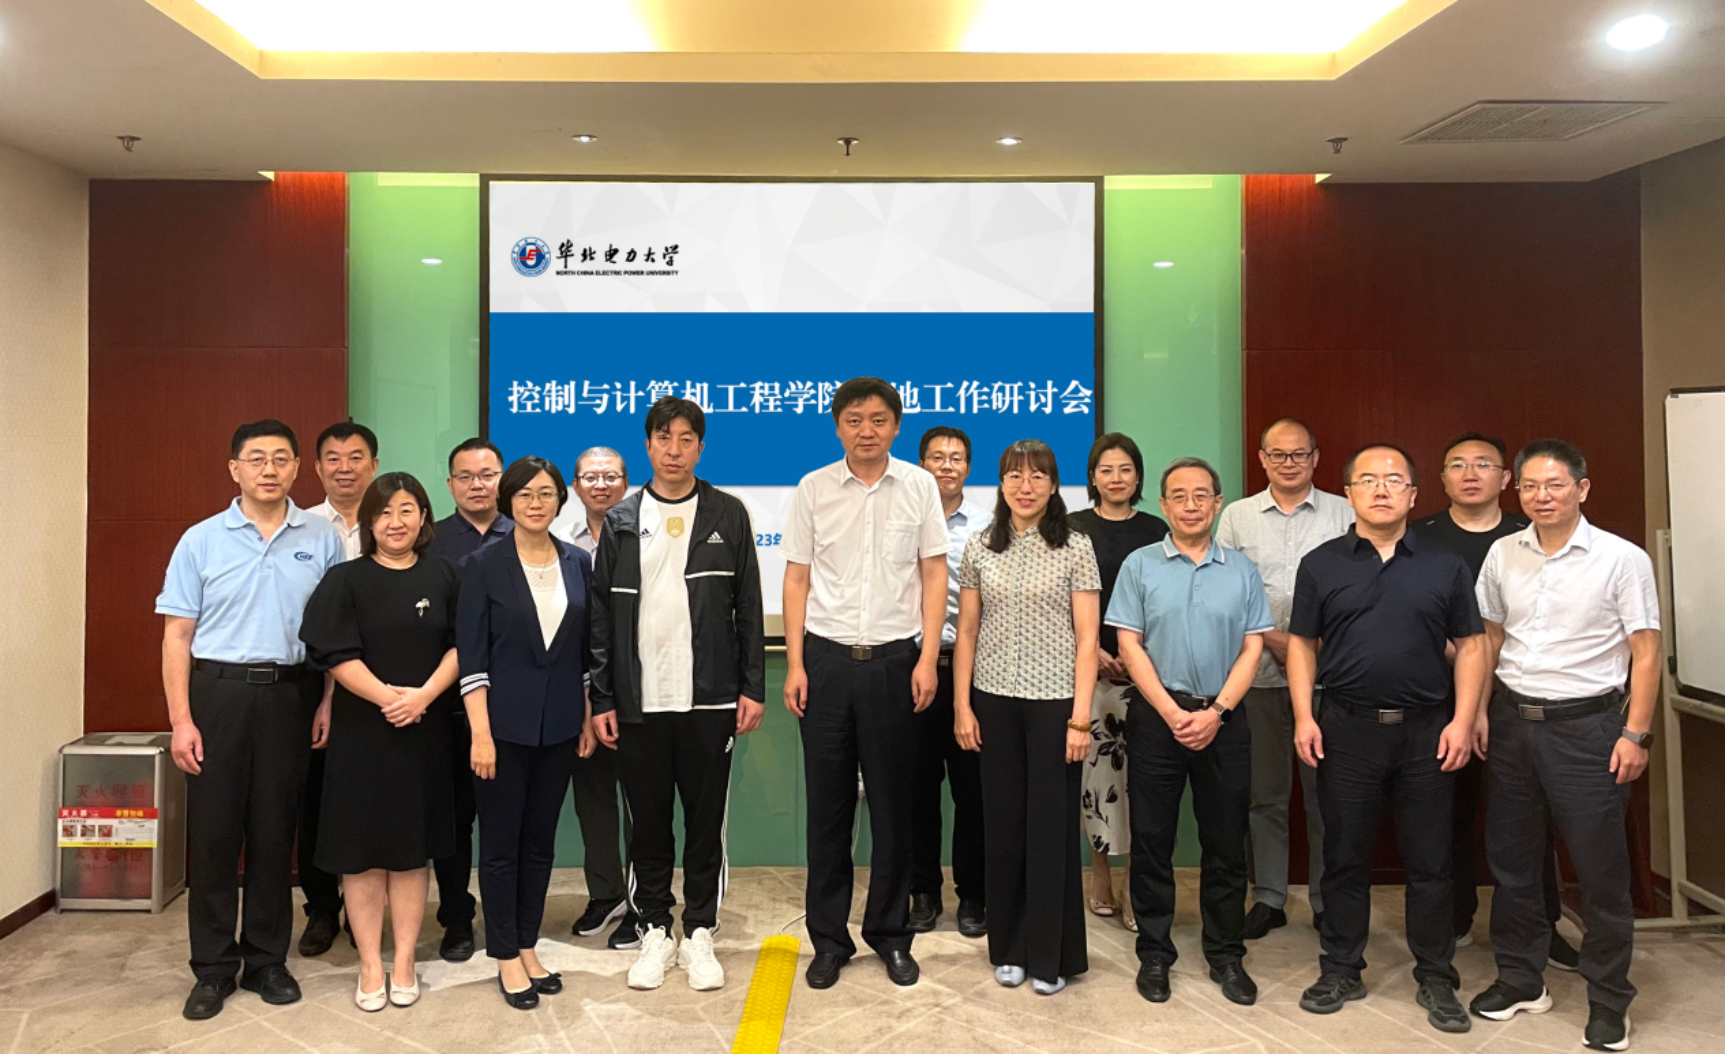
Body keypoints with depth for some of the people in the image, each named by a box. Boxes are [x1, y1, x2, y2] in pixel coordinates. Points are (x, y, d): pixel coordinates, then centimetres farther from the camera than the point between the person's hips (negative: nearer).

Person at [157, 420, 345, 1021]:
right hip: (218, 691, 0)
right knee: (213, 830, 4)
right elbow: (178, 636, 1)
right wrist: (180, 719, -5)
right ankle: (214, 967, 17)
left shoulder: (322, 539, 2)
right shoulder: (201, 541, 1)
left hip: (290, 693, 1)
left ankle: (266, 960, 22)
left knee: (275, 831, 8)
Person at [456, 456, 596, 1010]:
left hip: (559, 725, 4)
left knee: (541, 841, 12)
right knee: (501, 843, 5)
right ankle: (506, 958, 18)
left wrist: (587, 720, 7)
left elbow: (584, 650, 10)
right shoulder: (484, 565, -6)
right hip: (505, 724, -3)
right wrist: (481, 734, -14)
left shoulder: (578, 564, 5)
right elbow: (471, 657, -9)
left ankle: (528, 947, 25)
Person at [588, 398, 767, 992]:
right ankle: (653, 932, 25)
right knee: (648, 824, 10)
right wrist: (601, 699, 0)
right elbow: (602, 615, 4)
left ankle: (699, 935, 21)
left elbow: (748, 608, 3)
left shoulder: (728, 515, 3)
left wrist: (753, 688, -2)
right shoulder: (621, 521, 5)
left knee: (706, 822, 7)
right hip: (638, 703, 1)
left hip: (710, 700, -1)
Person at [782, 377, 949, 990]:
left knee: (893, 803, 8)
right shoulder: (813, 489, 3)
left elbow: (933, 575, 3)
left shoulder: (919, 487, 2)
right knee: (828, 804, 6)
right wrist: (795, 664, -1)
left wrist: (928, 658, -4)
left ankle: (891, 934, 23)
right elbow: (798, 579, 5)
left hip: (894, 659, 0)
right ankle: (829, 939, 19)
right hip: (827, 659, 1)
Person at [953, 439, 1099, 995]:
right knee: (1003, 822, 9)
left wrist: (1080, 716, -10)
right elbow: (967, 632, 8)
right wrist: (962, 704, 2)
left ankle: (1051, 955, 18)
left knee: (1052, 824, 3)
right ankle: (1009, 948, 24)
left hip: (1054, 701, -2)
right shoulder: (979, 547, 5)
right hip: (995, 701, 3)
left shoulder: (1075, 548, -2)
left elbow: (1087, 639, -4)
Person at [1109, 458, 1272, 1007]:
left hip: (1224, 720, 1)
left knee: (1225, 843, 9)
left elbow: (1252, 649, 3)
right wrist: (1172, 713, -10)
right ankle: (1154, 952, 18)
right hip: (1157, 715, -1)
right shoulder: (1140, 565, 2)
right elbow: (1130, 646, -3)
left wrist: (1215, 712, -9)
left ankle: (1226, 955, 23)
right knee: (1152, 839, 5)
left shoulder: (1242, 571, 6)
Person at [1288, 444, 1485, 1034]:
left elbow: (1470, 645, 5)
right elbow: (1301, 644, 5)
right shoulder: (1321, 565, 4)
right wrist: (1304, 716, -5)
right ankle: (1340, 971, 22)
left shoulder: (1445, 566, 5)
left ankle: (1436, 980, 22)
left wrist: (1462, 720, -5)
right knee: (1345, 856, 9)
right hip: (1346, 728, 0)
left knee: (1429, 860, 8)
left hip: (1427, 731, 0)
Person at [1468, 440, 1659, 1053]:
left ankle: (1609, 1002, 20)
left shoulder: (1622, 559, -8)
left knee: (1601, 869, 3)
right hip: (1513, 720, 4)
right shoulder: (1502, 555, 4)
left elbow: (1645, 653, -7)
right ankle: (1520, 980, 29)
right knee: (1511, 859, 13)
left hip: (1586, 725, -4)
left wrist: (1635, 734, -11)